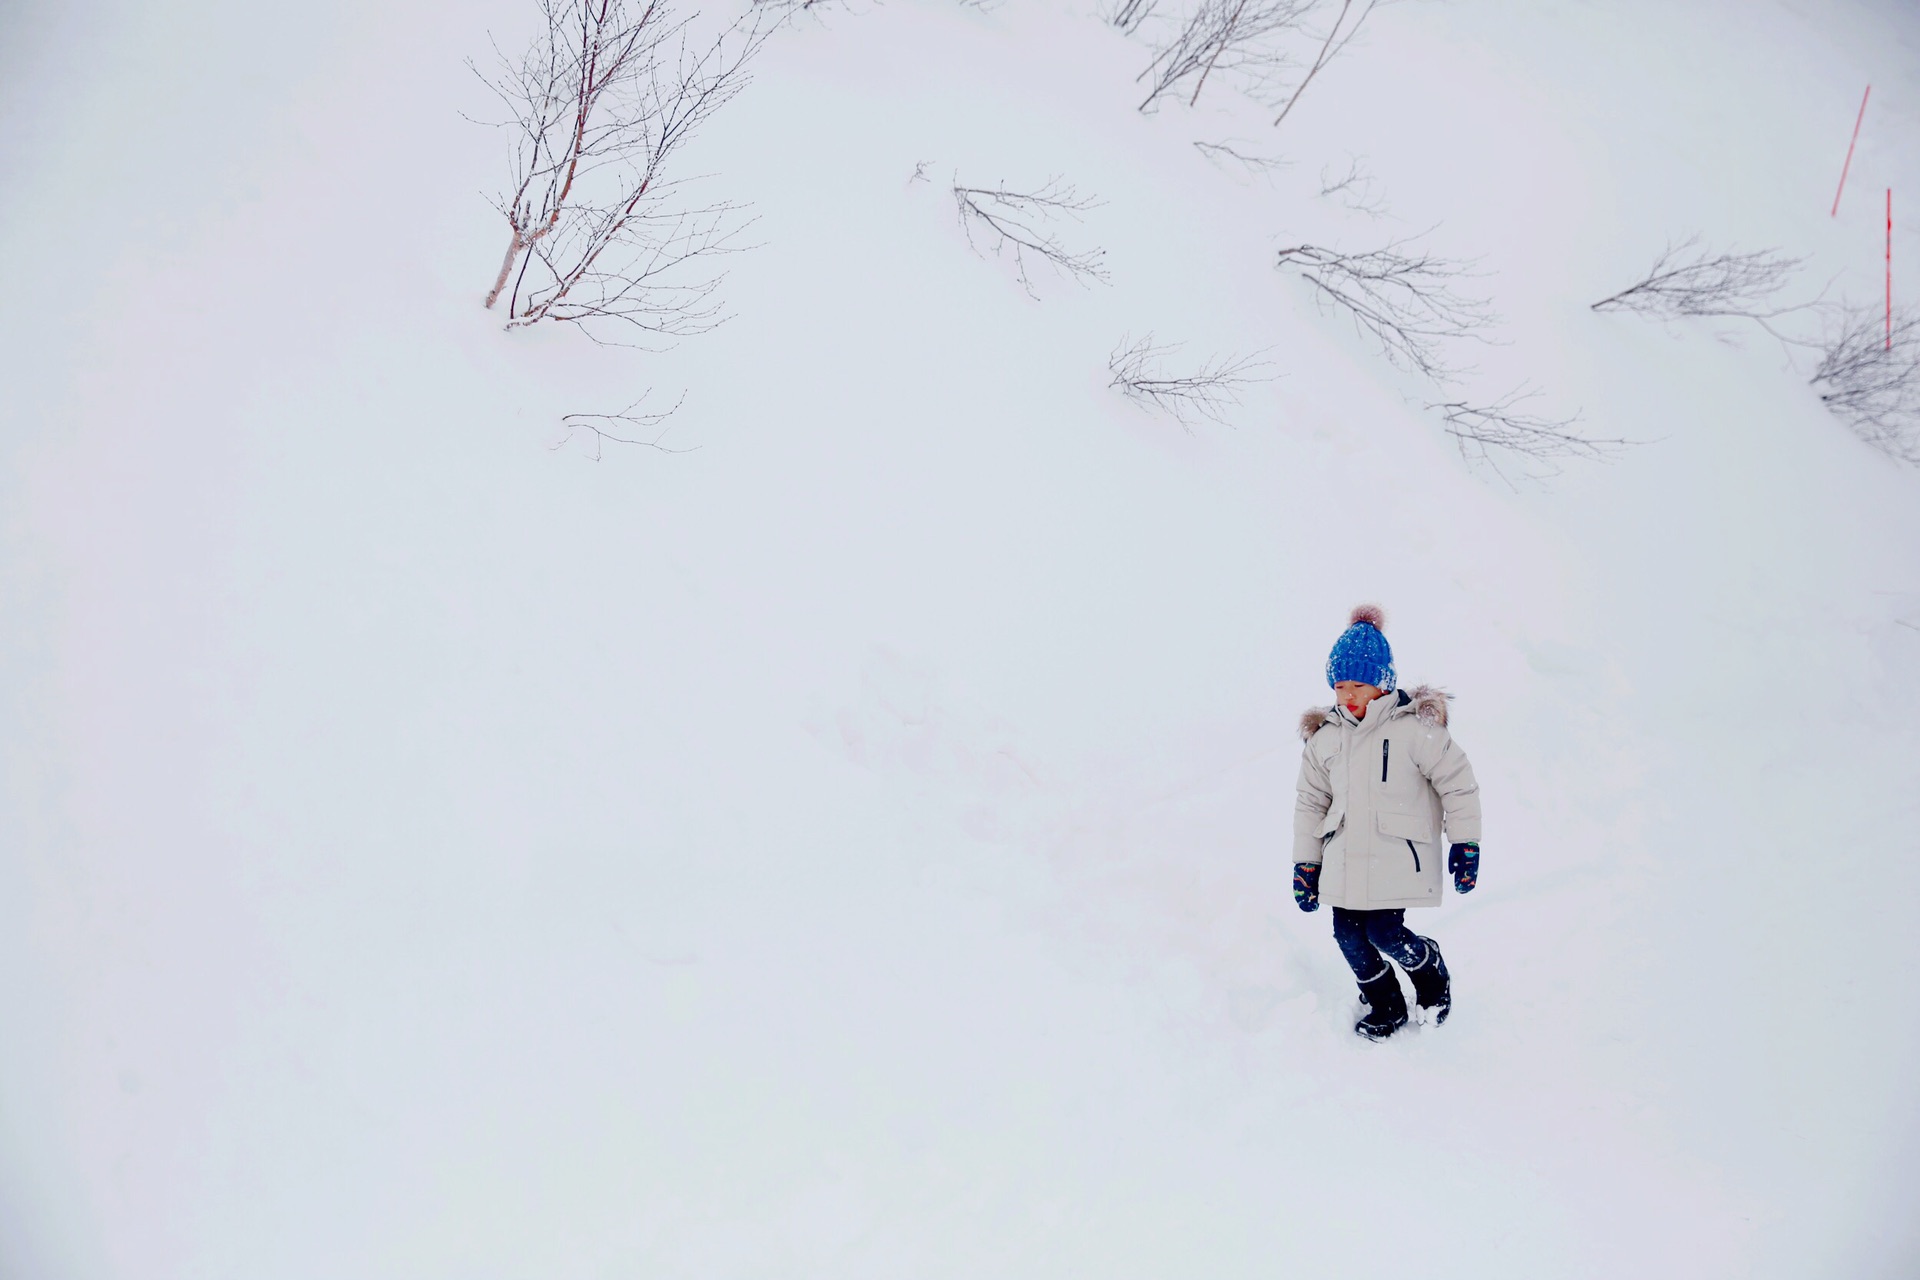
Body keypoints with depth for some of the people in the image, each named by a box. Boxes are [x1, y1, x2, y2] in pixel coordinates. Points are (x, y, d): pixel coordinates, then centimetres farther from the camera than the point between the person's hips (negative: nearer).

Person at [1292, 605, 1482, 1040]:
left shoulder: (1414, 728, -7)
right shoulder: (1324, 738, 8)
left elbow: (1458, 783, -2)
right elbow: (1311, 803, 16)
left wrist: (1465, 847, -2)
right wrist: (1305, 865, 14)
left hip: (1399, 854, -5)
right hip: (1345, 858, 5)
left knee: (1385, 933, -13)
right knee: (1349, 934, 0)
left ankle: (1432, 976, 19)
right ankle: (1386, 1007, 23)